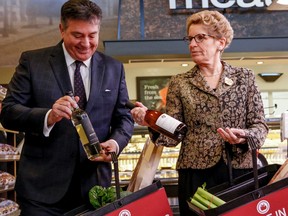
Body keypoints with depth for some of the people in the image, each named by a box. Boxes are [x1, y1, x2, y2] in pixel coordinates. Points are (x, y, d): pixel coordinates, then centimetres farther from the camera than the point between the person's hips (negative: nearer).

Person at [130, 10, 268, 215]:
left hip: (240, 170, 1)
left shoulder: (245, 77, 5)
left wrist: (245, 137, -17)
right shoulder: (179, 83, 5)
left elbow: (260, 125, 4)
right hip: (196, 174, 0)